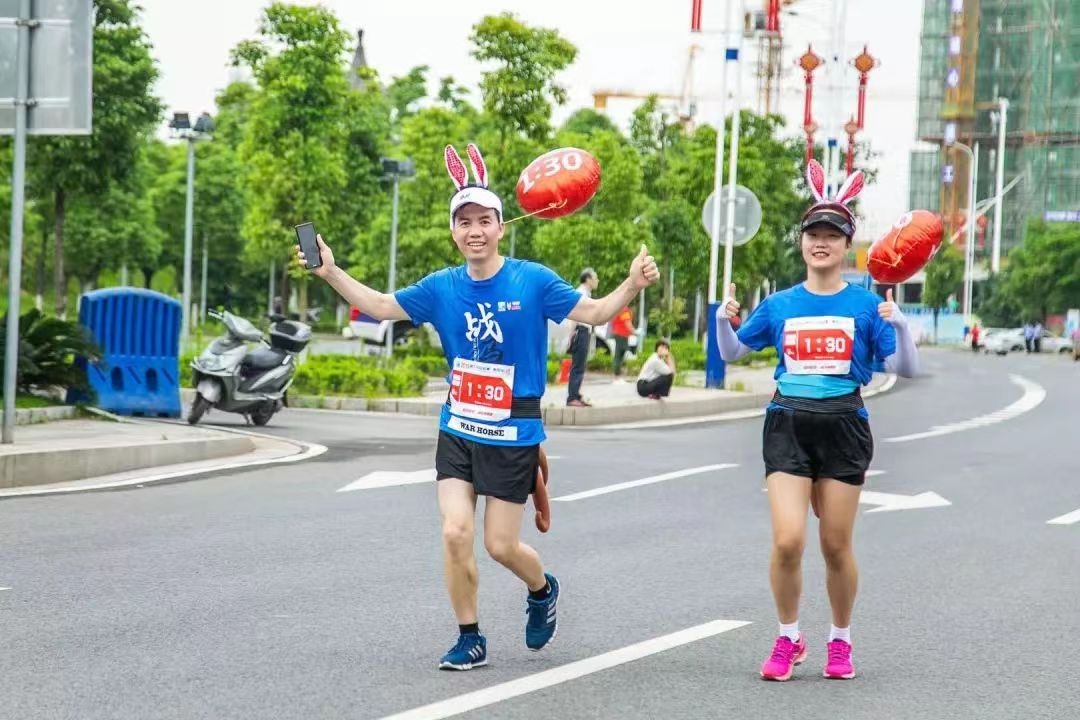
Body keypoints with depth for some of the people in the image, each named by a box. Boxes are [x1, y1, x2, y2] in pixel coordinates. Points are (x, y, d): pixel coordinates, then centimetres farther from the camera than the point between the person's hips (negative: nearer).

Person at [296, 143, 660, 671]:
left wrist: (633, 284, -28)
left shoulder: (532, 281, -10)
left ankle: (542, 589, 38)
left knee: (500, 545, 2)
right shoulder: (442, 287, -1)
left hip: (514, 434, -3)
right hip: (458, 429, 3)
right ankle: (470, 639, 8)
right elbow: (381, 306, 5)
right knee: (455, 533, -9)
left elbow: (594, 312, -11)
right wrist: (331, 273, -7)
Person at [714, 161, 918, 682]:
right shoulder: (779, 305, 7)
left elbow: (904, 370, -1)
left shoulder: (866, 305, 1)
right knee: (788, 540, -12)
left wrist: (899, 326, -19)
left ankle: (840, 641, 25)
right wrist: (723, 319, -3)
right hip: (788, 424, 1)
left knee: (836, 546, 4)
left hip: (843, 427, -1)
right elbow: (732, 353, 17)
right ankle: (788, 639, 8)